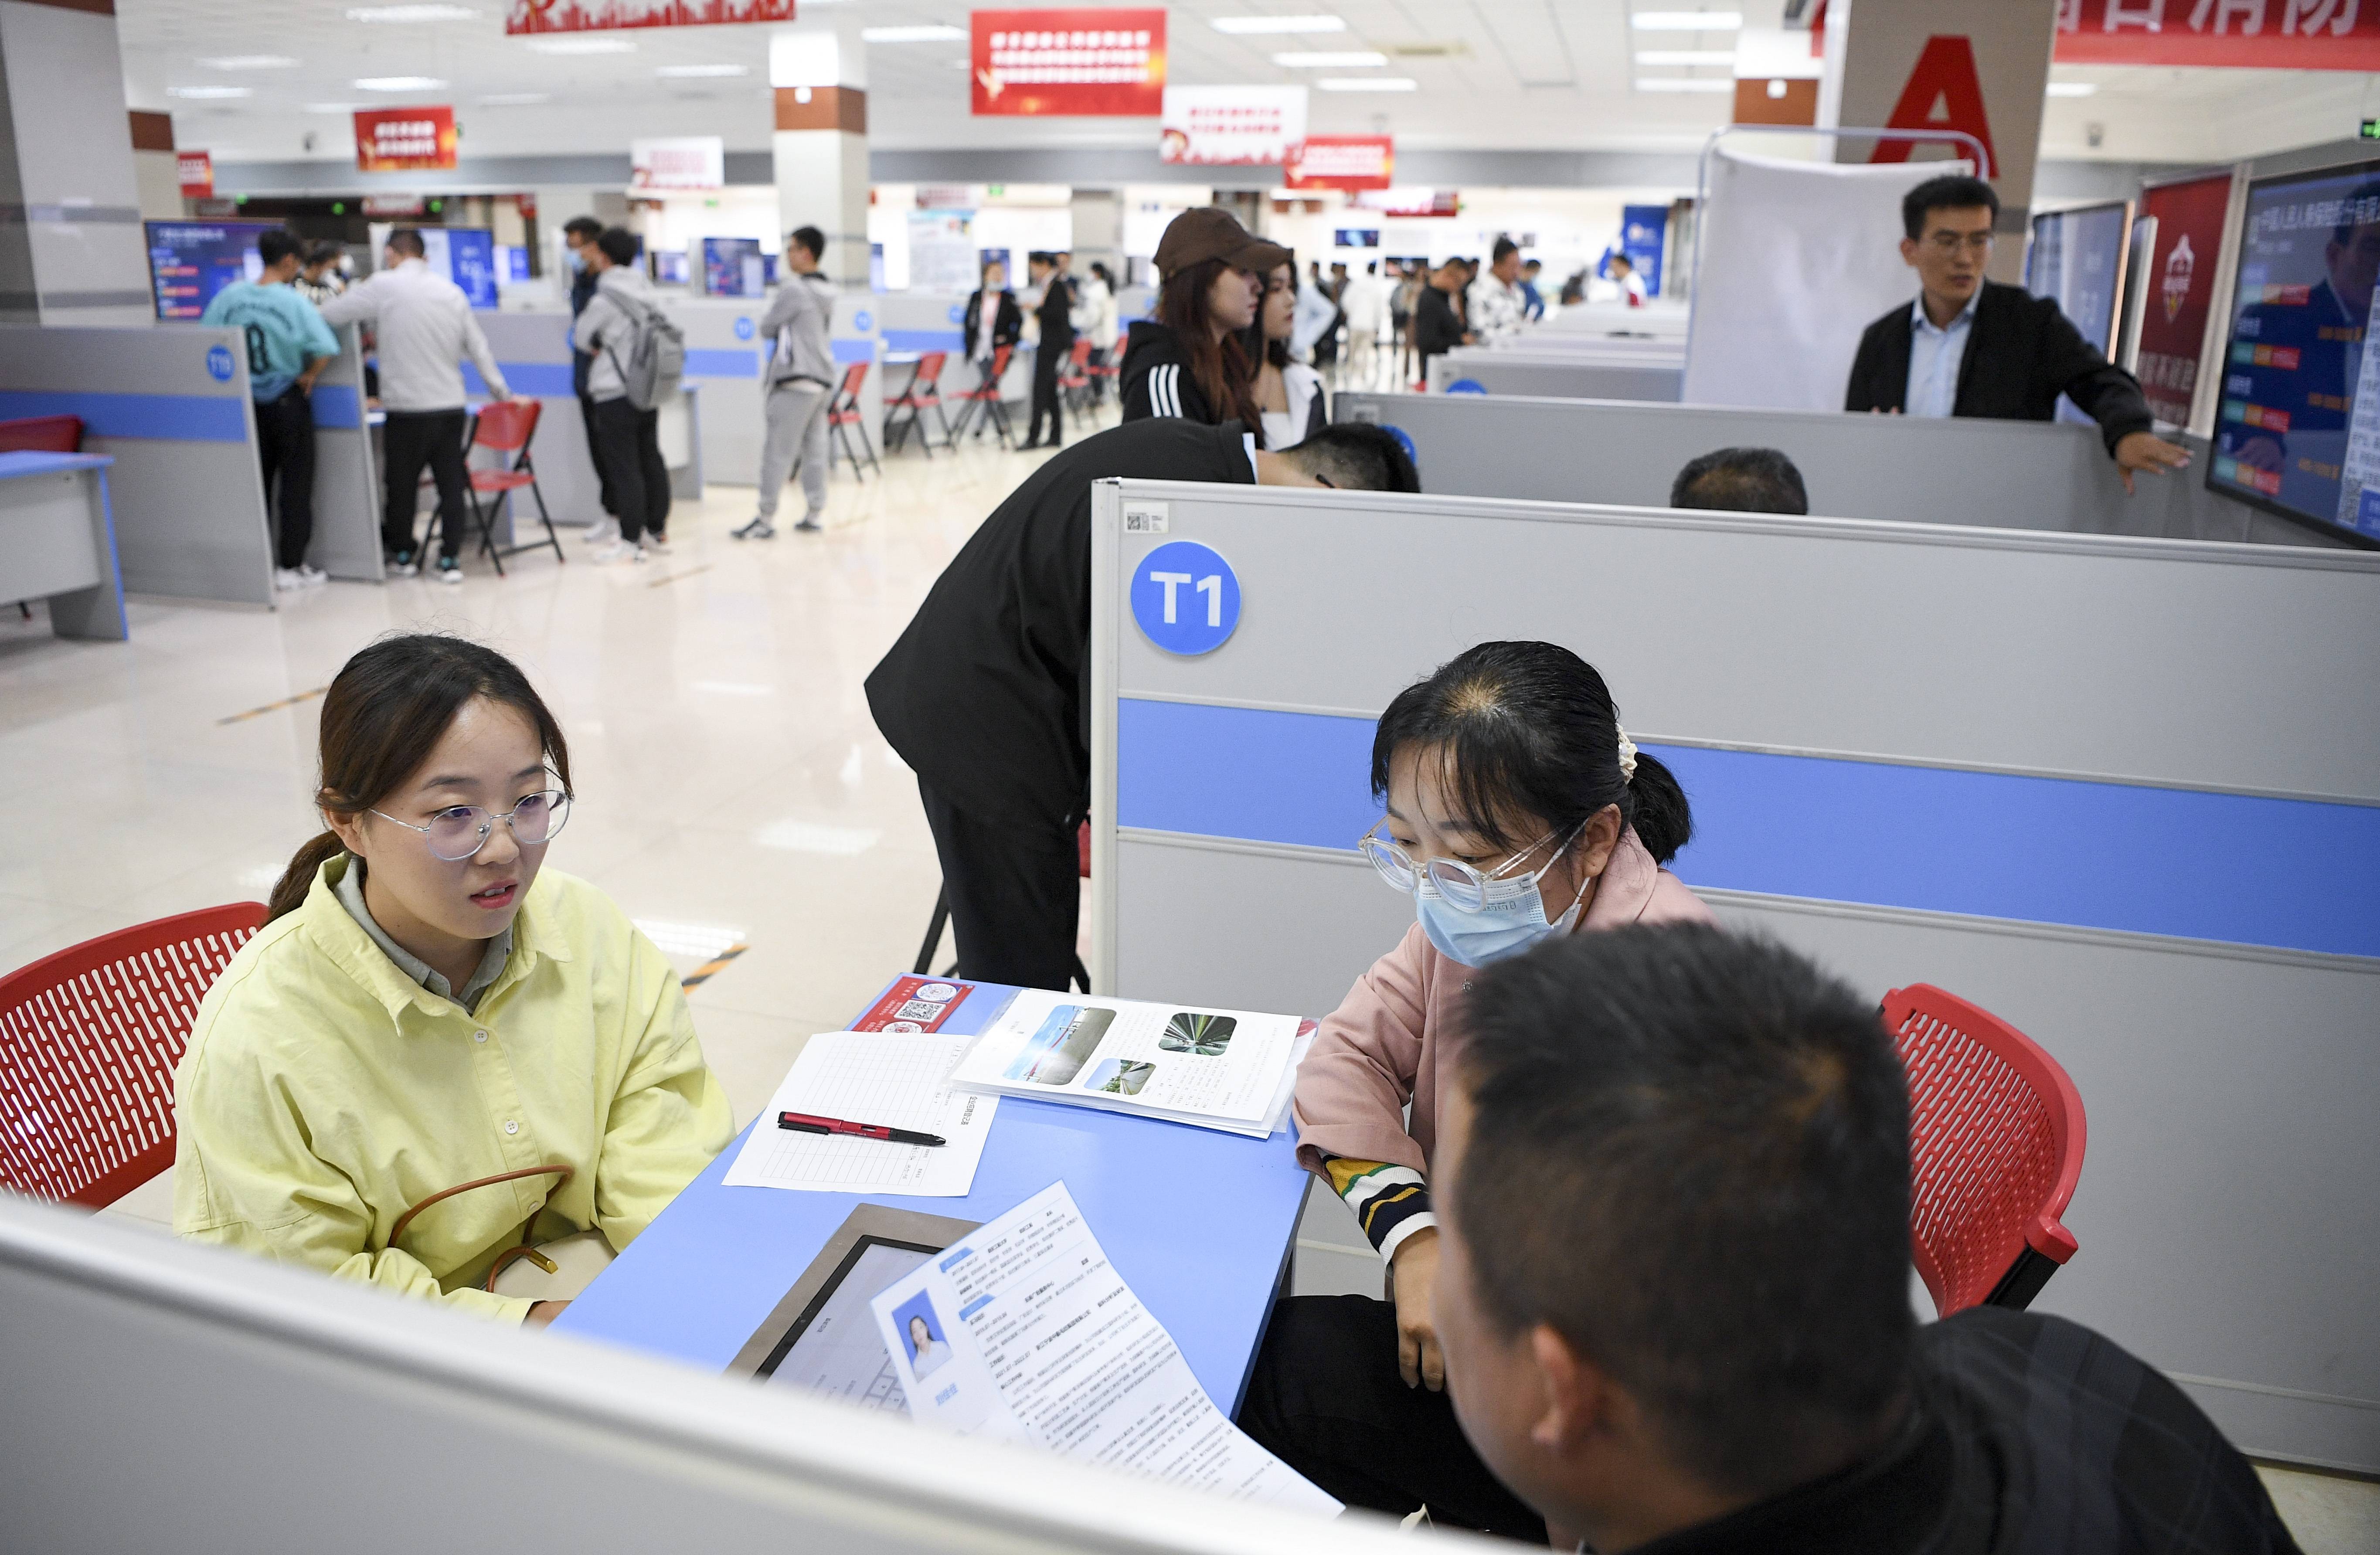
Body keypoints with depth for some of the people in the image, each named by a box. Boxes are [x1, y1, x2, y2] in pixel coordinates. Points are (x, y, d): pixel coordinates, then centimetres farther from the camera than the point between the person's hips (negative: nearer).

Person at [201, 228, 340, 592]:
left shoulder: (230, 296, -1)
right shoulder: (294, 301, -15)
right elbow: (326, 349, -24)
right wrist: (309, 376, -6)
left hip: (246, 402, 5)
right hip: (287, 401, -5)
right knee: (295, 486, 4)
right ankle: (290, 568, 4)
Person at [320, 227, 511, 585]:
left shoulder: (383, 286, -5)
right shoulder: (451, 290, 8)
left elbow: (329, 314, -1)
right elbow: (478, 346, 14)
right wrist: (500, 390, 24)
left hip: (406, 407, -4)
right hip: (450, 405, 4)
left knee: (402, 484, 10)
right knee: (451, 483, 6)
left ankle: (403, 555, 22)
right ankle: (450, 560, 5)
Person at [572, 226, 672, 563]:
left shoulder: (605, 300, -15)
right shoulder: (643, 291, 6)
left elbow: (581, 337, -1)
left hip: (616, 394, -7)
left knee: (624, 468, -4)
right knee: (651, 461, 12)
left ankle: (631, 542, -2)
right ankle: (657, 532, 20)